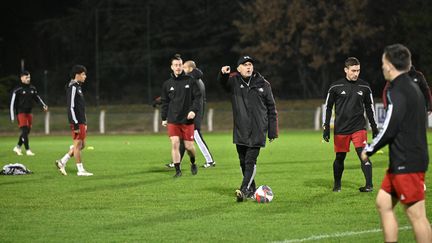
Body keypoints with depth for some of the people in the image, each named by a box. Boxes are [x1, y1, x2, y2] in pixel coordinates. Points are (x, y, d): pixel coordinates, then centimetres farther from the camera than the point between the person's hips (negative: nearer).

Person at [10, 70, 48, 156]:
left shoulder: (32, 89, 7)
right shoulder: (17, 90, -10)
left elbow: (37, 98, 20)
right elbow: (12, 103, -7)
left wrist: (43, 105, 3)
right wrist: (12, 117, -9)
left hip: (29, 113, 6)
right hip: (21, 113, -6)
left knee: (27, 131, 9)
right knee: (25, 131, -11)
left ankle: (17, 147, 26)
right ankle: (27, 150, -8)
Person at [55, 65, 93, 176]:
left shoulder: (78, 87, 18)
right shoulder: (72, 87, -14)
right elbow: (71, 107, -19)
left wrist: (84, 122, 21)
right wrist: (76, 124, -21)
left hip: (81, 122, 10)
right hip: (77, 122, -10)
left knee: (81, 145, 11)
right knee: (78, 144, -4)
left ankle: (62, 162, 15)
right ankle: (80, 170, 0)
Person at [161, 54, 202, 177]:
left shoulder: (190, 81, 1)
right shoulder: (167, 84, 7)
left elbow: (197, 97, 0)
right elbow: (164, 102, 12)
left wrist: (194, 110, -15)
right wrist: (164, 118, 8)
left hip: (187, 119, -1)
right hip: (172, 120, 1)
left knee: (189, 146, 3)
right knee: (175, 144, -9)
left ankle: (193, 163, 32)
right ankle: (177, 170, -1)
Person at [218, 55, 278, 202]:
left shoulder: (263, 84, 4)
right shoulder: (234, 81, 4)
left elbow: (271, 109, 7)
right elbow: (223, 82, -20)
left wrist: (272, 132, 4)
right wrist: (223, 74, -45)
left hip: (257, 131, -2)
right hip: (240, 131, 2)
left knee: (250, 161, -11)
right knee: (243, 162, 10)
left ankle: (244, 190, -14)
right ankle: (251, 189, 24)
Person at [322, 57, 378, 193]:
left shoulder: (364, 87, 4)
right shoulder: (336, 87, -2)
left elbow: (369, 108, 14)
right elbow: (328, 107, 5)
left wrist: (374, 128, 13)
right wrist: (326, 128, 1)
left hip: (359, 127, 0)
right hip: (341, 129, 0)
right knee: (340, 157, 8)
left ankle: (369, 185, -16)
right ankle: (337, 185, 28)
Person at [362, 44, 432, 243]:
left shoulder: (397, 91, -15)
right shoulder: (412, 87, 15)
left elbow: (389, 129, -18)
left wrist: (369, 150, -4)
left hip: (407, 164, -10)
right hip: (401, 161, 10)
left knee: (416, 214, -7)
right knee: (383, 203, 15)